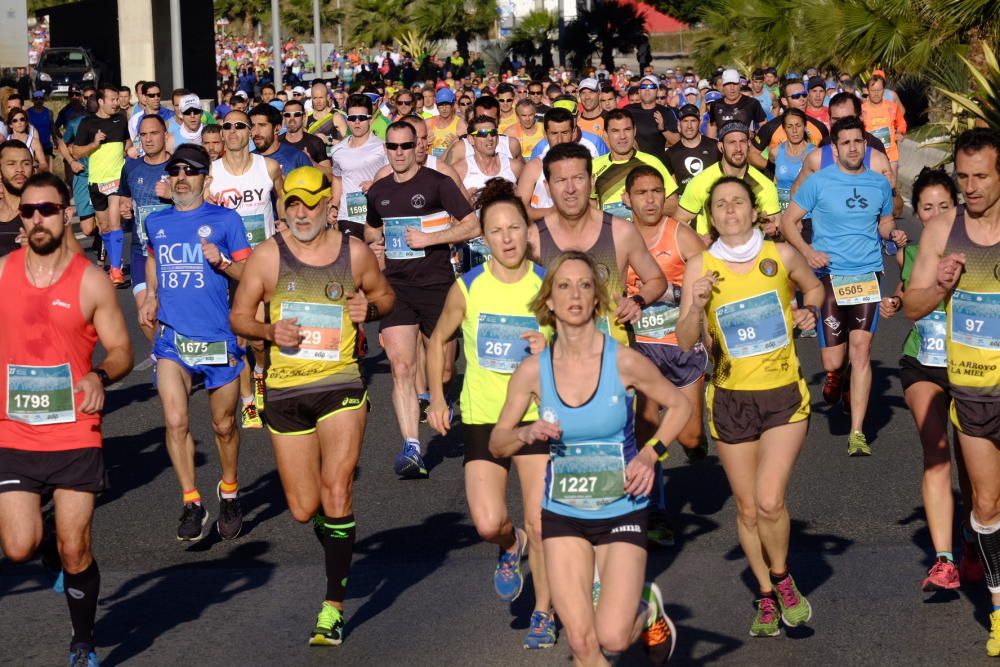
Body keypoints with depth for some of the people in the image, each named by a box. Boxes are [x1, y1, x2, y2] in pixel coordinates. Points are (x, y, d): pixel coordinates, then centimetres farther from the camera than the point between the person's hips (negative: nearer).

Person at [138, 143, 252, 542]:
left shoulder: (225, 220, 0)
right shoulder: (156, 222, 10)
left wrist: (222, 262, -18)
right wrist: (151, 296, 16)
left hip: (218, 337, -2)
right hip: (171, 336, 2)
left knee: (224, 425, 10)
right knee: (175, 421, -14)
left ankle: (229, 491, 33)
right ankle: (191, 503, -5)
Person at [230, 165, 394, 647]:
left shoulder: (354, 253, 2)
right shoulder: (267, 255, 1)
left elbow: (384, 293, 19)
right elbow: (238, 316, 7)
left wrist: (370, 308, -4)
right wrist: (270, 331, -13)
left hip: (340, 383, -1)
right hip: (284, 390, 1)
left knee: (336, 492, -15)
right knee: (303, 509, 5)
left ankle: (333, 604, -7)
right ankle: (336, 540, 41)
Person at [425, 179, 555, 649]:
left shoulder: (547, 284, -5)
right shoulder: (467, 288, -5)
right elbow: (439, 340, 12)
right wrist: (437, 397, 3)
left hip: (538, 415, 0)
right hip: (482, 417, 0)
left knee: (541, 525, -2)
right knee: (488, 524, -12)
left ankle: (544, 614, 19)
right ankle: (510, 547, 25)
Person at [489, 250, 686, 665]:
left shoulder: (624, 362, -12)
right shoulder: (533, 371, -6)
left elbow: (679, 405, 5)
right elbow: (497, 442, 4)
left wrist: (650, 455, -9)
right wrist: (527, 434, -18)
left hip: (621, 512, -2)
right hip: (562, 516, 2)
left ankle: (647, 609, 23)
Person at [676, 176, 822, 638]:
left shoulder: (781, 256, -4)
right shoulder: (700, 268, -5)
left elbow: (813, 288, 17)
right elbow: (685, 342, -7)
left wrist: (805, 313, -3)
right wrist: (698, 305, -25)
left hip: (785, 396, -1)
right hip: (731, 400, 1)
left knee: (770, 502, -16)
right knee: (748, 509, 9)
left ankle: (781, 576, 12)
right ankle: (767, 598, 28)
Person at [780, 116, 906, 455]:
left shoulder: (880, 184, 9)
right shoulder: (819, 182, -1)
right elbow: (788, 221, 2)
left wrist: (893, 233, 0)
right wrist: (807, 251, -14)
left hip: (868, 274, 2)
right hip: (830, 275, -2)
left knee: (861, 349, -11)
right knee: (833, 361, -5)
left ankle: (857, 433, -4)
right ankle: (835, 375, 36)